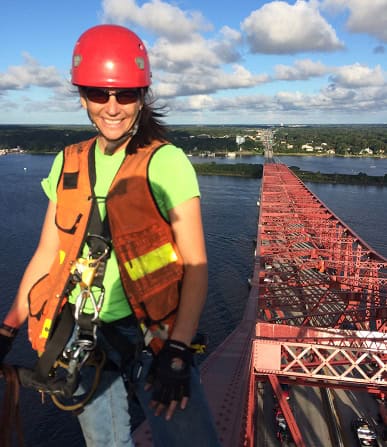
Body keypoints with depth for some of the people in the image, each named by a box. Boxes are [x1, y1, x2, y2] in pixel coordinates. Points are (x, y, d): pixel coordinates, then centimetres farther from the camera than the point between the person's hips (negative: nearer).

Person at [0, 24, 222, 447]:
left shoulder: (166, 163, -11)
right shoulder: (68, 163, 4)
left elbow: (195, 266, -13)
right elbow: (47, 254, 8)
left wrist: (178, 351, -20)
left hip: (153, 336, -4)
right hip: (85, 338, 4)